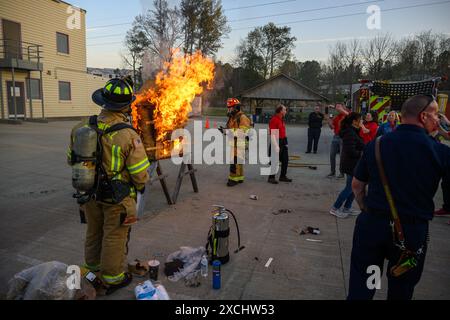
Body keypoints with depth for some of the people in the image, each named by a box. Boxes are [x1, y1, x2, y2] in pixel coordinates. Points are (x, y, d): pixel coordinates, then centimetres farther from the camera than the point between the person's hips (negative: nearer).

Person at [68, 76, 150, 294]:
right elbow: (140, 174, -20)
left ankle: (93, 268, 48)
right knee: (114, 237, 13)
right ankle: (112, 278, 30)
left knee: (93, 232, 26)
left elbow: (72, 160, 5)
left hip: (90, 194, 6)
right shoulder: (128, 136, -25)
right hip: (117, 198, -5)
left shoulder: (81, 128, -8)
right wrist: (139, 187, 2)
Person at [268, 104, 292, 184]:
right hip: (276, 142, -9)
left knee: (285, 160, 12)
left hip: (283, 143, 9)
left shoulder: (282, 120, 13)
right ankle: (271, 177, 10)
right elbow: (272, 135, -21)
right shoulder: (274, 120, -16)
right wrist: (276, 146, -24)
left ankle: (283, 176, 24)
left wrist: (286, 143, 19)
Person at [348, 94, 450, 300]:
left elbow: (357, 185, 4)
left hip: (371, 223, 2)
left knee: (360, 289, 14)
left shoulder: (376, 145, -3)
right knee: (400, 291, 20)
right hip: (413, 229, -1)